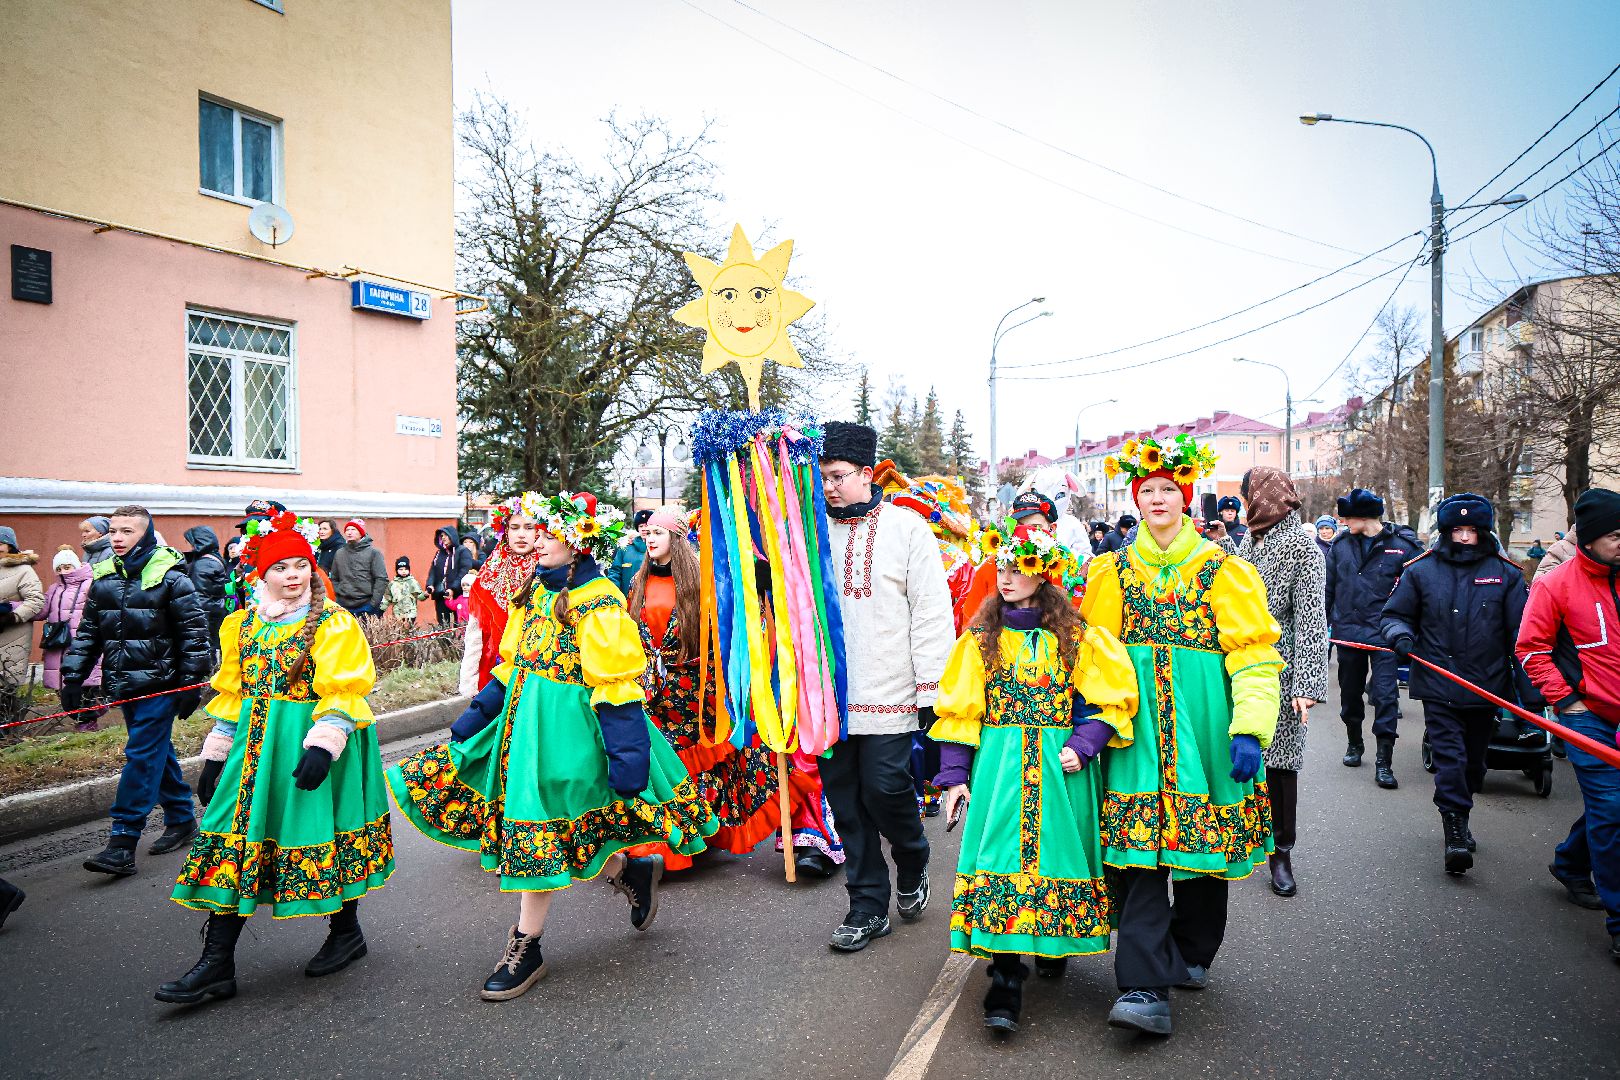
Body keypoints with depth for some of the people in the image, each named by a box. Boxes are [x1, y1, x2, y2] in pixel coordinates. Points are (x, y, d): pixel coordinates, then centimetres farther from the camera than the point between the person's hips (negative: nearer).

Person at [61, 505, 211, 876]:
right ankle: (182, 821, 27)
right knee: (158, 752, 15)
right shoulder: (104, 577, 8)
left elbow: (194, 631, -9)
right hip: (125, 685, 6)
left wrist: (191, 683, -11)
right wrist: (73, 676, 9)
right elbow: (88, 631, 16)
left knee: (142, 756, -7)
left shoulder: (170, 575, -10)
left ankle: (123, 845, -5)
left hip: (159, 683, -6)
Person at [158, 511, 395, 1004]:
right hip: (255, 744, 5)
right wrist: (216, 755, 13)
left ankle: (346, 932, 27)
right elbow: (231, 694, 15)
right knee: (235, 840, 1)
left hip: (313, 741, -5)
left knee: (323, 841, 5)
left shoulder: (334, 623, -8)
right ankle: (217, 963, 8)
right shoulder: (243, 624, 10)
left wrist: (323, 743, -24)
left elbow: (343, 693, -13)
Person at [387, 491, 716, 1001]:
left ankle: (526, 949, 17)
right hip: (522, 720, 8)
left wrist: (629, 767, -22)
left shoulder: (598, 603, -16)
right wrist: (471, 721, 14)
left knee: (538, 838, -1)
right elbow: (511, 667, 16)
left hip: (565, 729, -8)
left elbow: (617, 691, -20)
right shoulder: (536, 593, 9)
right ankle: (631, 872, 28)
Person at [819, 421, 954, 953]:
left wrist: (932, 690, -8)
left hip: (888, 693, -4)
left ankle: (913, 865, 27)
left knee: (885, 789, -5)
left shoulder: (907, 527, -1)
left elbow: (931, 613, -4)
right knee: (846, 800, 8)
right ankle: (868, 905, 22)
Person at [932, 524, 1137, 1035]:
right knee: (1002, 855, -8)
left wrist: (1082, 745, -12)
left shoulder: (1075, 636, 0)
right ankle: (1005, 981, -4)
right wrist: (954, 774, -1)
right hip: (998, 767, 0)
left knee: (1053, 852, 5)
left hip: (1059, 767, 0)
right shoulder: (981, 636, 4)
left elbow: (1110, 698, 1)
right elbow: (958, 709, 4)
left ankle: (1056, 942, 33)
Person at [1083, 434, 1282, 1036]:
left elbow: (1256, 653, -5)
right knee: (1137, 851, -8)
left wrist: (1250, 729, -15)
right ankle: (1147, 989, -6)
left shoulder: (1221, 570, 1)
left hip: (1200, 727, -1)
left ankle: (1192, 954, 33)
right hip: (1136, 729, 1)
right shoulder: (1113, 572, 9)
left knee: (1200, 842, 9)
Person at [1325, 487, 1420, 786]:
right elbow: (1328, 587, 12)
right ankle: (1354, 743, 36)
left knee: (1385, 695, -7)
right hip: (1348, 631, 4)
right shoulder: (1340, 544, 5)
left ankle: (1384, 761, -1)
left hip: (1384, 634, -4)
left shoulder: (1403, 544, -6)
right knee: (1350, 693, 15)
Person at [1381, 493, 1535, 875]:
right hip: (1438, 686, -2)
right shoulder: (1421, 570, 1)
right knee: (1449, 756, -9)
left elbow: (1521, 635, 3)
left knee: (1473, 761, 15)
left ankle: (1457, 819, 33)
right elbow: (1395, 614, 10)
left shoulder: (1506, 574, 3)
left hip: (1486, 687, 2)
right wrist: (1400, 634, -14)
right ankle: (1456, 832, -6)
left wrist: (1530, 693, -2)